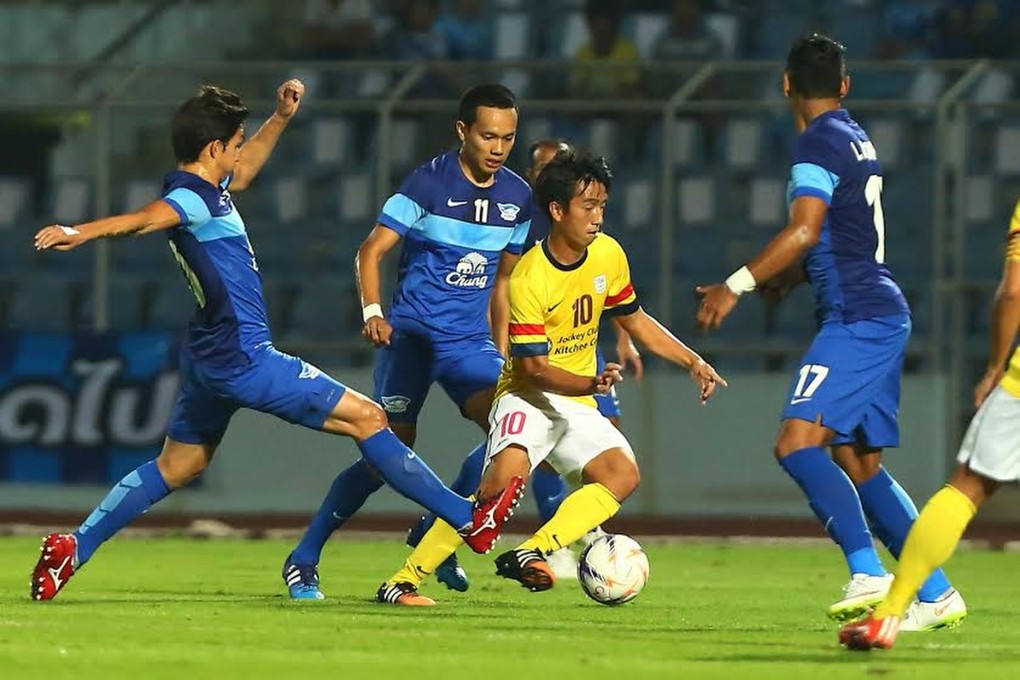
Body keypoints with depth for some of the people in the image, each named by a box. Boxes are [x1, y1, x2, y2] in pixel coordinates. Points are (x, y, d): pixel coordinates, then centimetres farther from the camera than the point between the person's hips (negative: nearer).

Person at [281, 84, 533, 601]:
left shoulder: (518, 198, 7)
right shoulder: (429, 182, -9)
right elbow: (372, 250, -10)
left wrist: (504, 357, 18)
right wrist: (373, 312, -25)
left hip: (469, 342, 5)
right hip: (411, 336, -5)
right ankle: (303, 561, 4)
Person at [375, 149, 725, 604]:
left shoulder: (608, 255, 0)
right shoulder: (530, 278, -19)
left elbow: (633, 319, 17)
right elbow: (534, 368, -20)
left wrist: (692, 362, 9)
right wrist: (591, 384, -35)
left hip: (578, 404, 7)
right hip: (527, 397, -7)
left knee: (624, 475, -19)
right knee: (506, 477, -31)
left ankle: (530, 553, -25)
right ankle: (404, 580, -25)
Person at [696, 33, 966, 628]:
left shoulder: (818, 143, -10)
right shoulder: (856, 140, 18)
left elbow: (805, 232, -21)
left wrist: (737, 285, -18)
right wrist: (781, 278, 35)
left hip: (859, 319, -10)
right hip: (884, 317, 10)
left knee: (798, 442, -18)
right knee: (858, 463, 12)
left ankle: (868, 573, -30)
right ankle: (937, 594, 11)